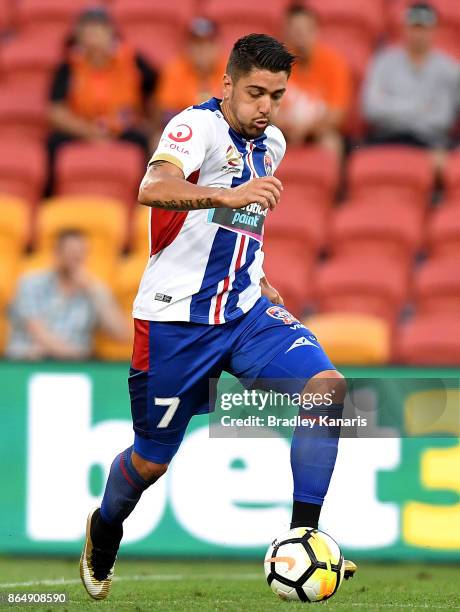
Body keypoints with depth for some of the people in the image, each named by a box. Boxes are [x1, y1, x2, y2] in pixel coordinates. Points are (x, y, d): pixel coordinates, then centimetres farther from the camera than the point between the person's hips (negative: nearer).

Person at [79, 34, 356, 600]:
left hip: (245, 311, 6)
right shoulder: (196, 125, -14)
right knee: (152, 460, 4)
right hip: (176, 315, -6)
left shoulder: (271, 144, 11)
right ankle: (104, 529, 38)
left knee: (327, 385, -19)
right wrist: (228, 196, -49)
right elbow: (152, 189, -35)